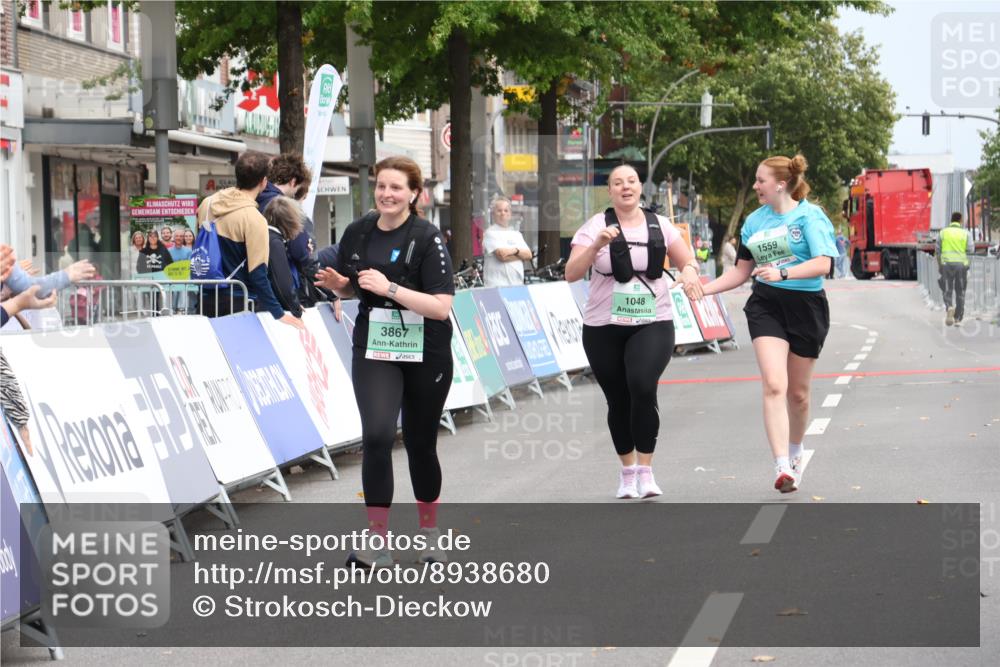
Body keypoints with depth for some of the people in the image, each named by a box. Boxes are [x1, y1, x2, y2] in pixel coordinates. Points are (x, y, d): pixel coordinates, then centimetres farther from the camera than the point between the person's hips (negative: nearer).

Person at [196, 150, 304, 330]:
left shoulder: (207, 204, 5)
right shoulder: (254, 219, -17)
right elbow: (258, 273, -20)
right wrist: (278, 314, -17)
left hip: (207, 300, 7)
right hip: (240, 302, -7)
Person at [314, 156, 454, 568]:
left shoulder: (427, 238, -14)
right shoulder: (357, 233, 0)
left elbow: (442, 307, -21)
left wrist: (389, 288, -28)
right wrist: (336, 283, -7)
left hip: (426, 356, -2)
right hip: (374, 351, 2)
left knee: (420, 443, 10)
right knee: (376, 436, -17)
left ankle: (430, 532, 33)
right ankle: (377, 545, -13)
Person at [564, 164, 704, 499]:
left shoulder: (659, 226, 4)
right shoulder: (596, 226, -1)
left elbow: (687, 260, 10)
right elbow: (571, 273, -9)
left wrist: (689, 270, -14)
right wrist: (596, 245, -25)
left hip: (652, 324, 0)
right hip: (603, 329, 1)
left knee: (643, 387, -23)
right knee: (618, 400, 7)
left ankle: (645, 470, -12)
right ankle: (627, 471, 28)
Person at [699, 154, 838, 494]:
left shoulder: (810, 216, -6)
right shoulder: (755, 220, 10)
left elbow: (822, 264, -18)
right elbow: (742, 271, 18)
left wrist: (782, 273, -30)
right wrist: (703, 288, 8)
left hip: (806, 306, -3)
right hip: (766, 306, 3)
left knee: (797, 392, 10)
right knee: (774, 386, -16)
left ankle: (795, 452, 36)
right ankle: (782, 466, -23)